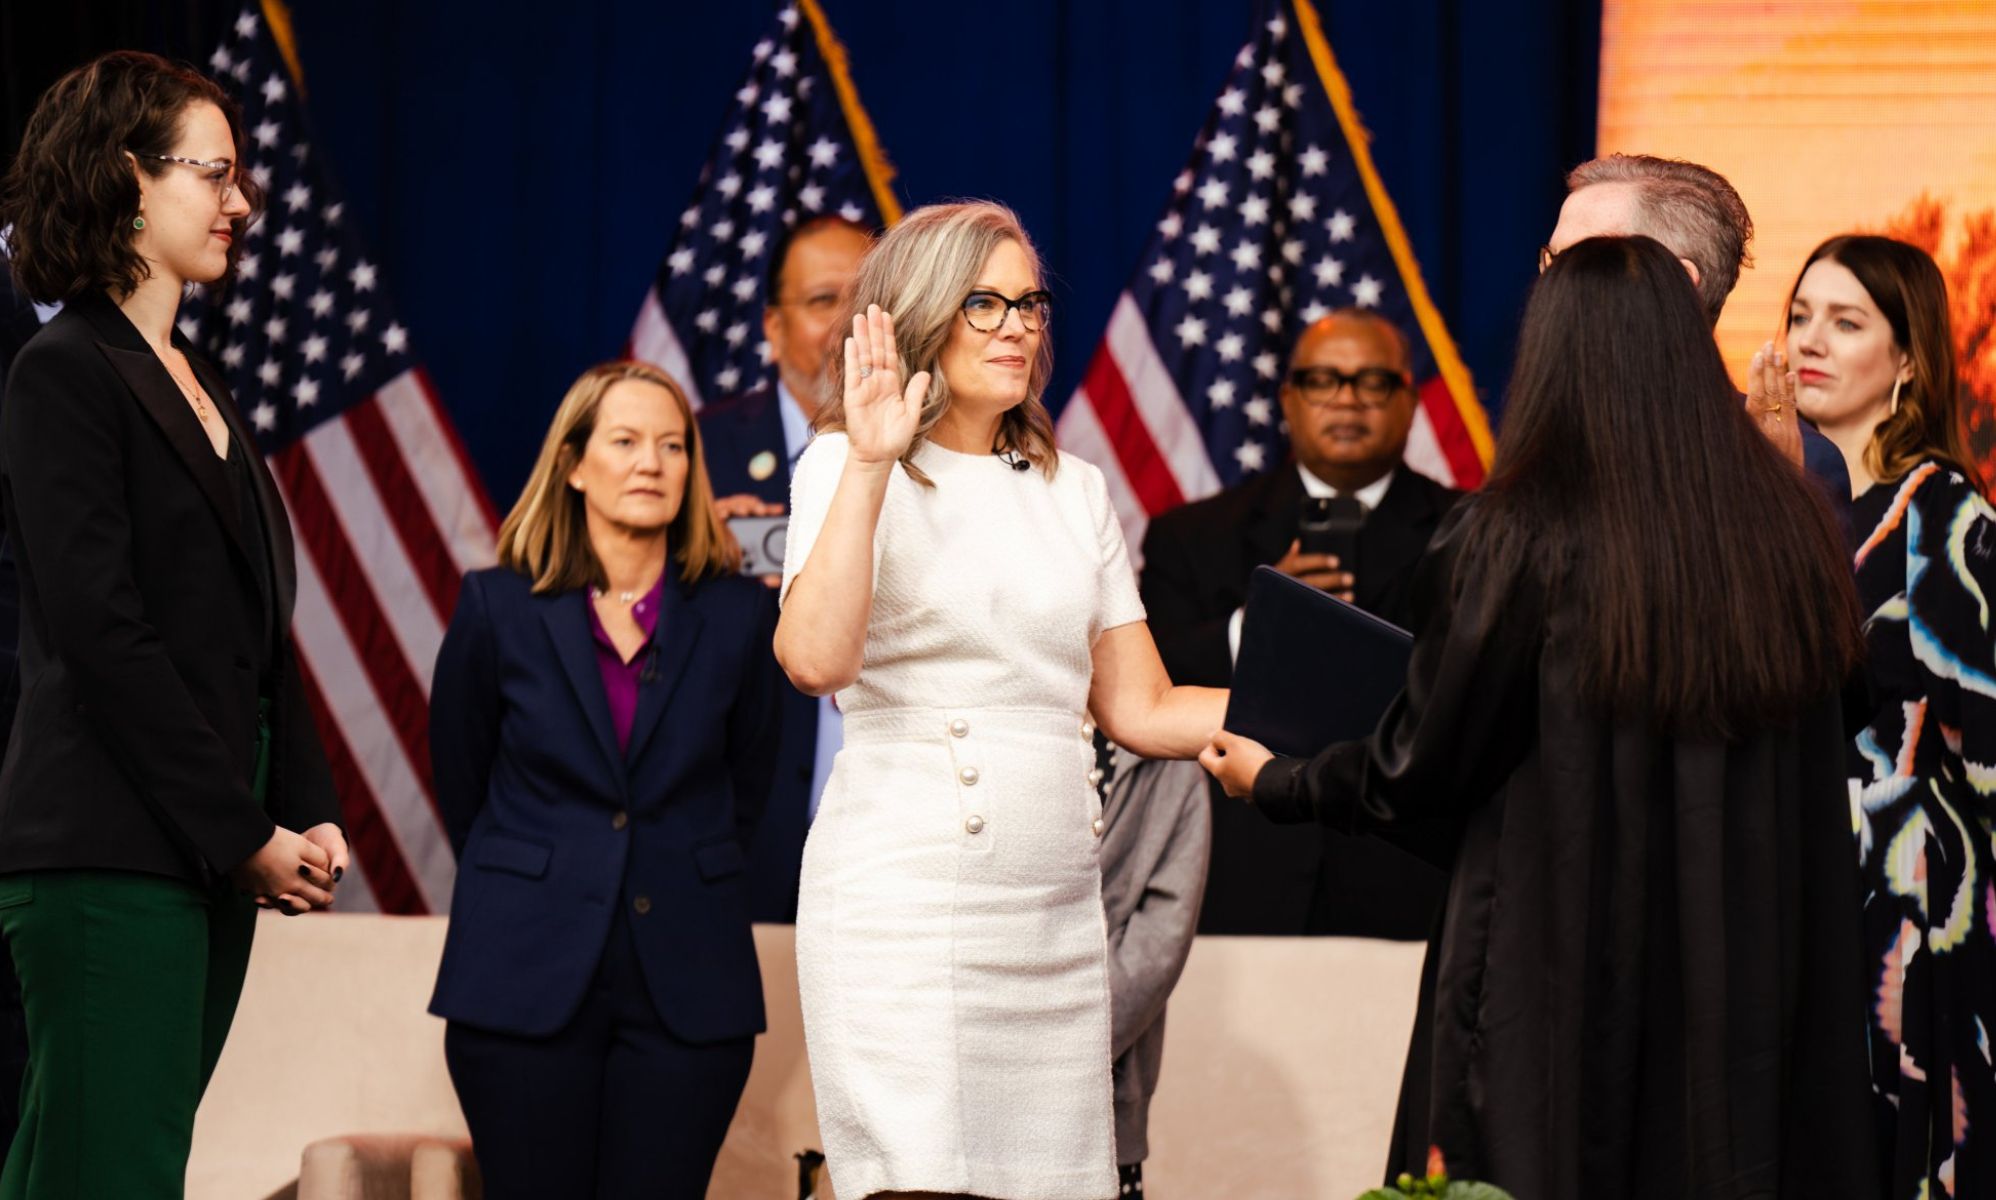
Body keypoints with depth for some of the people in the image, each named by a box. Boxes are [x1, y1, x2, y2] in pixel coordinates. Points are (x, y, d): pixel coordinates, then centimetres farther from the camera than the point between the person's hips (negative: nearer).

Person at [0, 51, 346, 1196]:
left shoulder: (200, 384, 20)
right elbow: (101, 637, -14)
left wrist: (308, 811, 6)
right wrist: (245, 833, -14)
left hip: (213, 859, 8)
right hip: (110, 859, -8)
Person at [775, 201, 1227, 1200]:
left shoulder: (1073, 490, 19)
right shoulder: (849, 468, 3)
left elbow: (1141, 710, 16)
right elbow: (816, 659, -15)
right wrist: (870, 468, -16)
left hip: (1055, 912, 5)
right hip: (907, 889, -5)